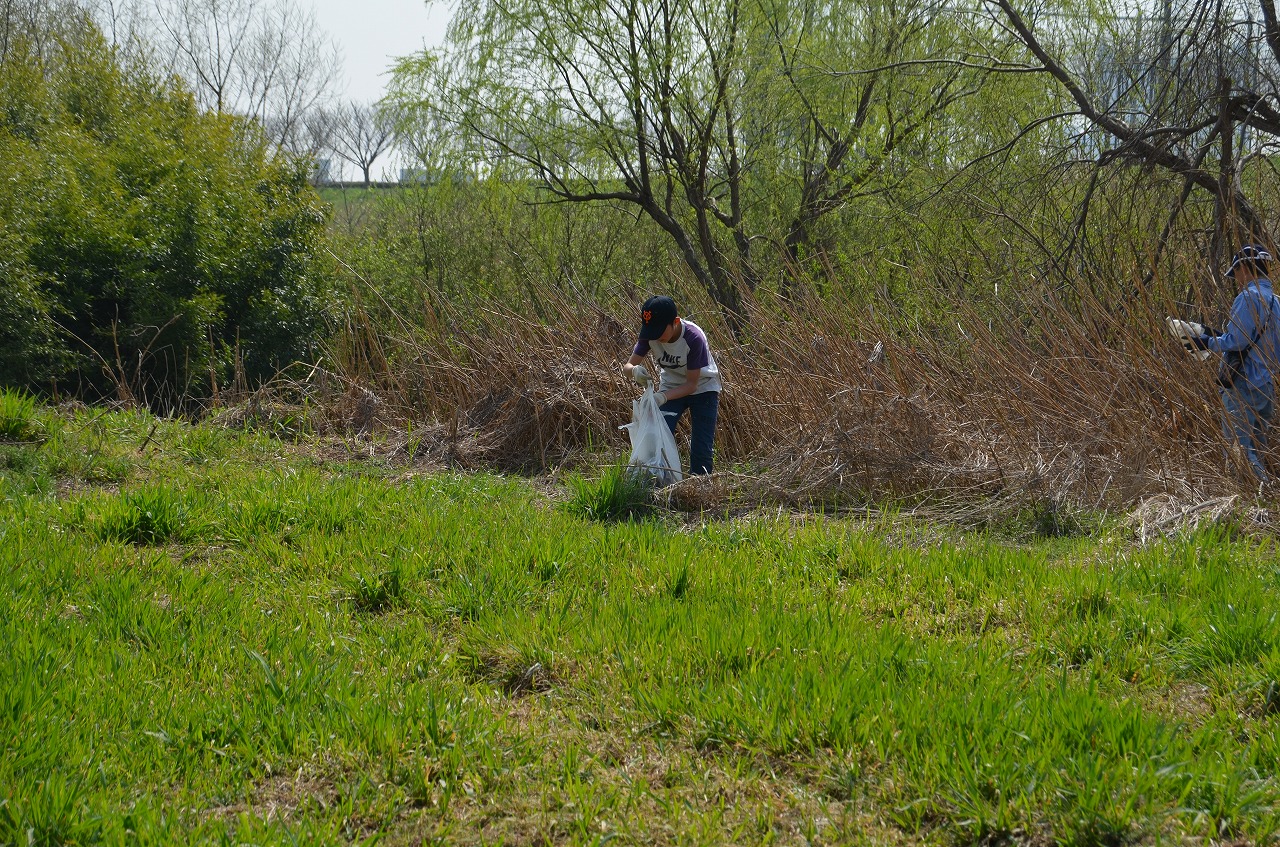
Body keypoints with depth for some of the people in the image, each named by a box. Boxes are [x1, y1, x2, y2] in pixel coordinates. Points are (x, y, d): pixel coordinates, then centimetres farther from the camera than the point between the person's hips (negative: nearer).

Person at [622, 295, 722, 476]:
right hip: (671, 386, 3)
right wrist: (634, 371, -44)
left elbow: (692, 384, -27)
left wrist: (663, 397, -43)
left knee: (702, 448, -10)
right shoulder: (650, 335, -21)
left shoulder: (694, 338, -33)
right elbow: (627, 367, -19)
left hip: (702, 388, -3)